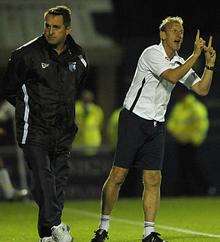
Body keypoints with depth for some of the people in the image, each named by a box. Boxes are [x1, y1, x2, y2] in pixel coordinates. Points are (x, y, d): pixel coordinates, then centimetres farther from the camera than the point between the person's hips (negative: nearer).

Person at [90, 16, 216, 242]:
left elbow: (202, 89, 7)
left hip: (156, 126, 6)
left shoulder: (180, 63, 11)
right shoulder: (152, 53, -11)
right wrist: (196, 55, -22)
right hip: (133, 119, -6)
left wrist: (209, 64, -6)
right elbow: (172, 77, -24)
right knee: (118, 175, -6)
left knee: (153, 180, 1)